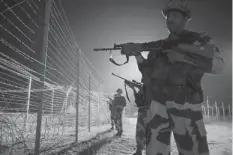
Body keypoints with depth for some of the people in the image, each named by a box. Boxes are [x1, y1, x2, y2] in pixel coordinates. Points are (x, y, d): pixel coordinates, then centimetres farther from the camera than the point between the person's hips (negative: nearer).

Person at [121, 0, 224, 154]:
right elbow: (148, 71, 15)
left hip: (186, 106, -2)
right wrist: (137, 54, 0)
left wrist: (185, 56, -16)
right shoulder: (159, 45, 19)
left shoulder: (200, 40, 8)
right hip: (158, 105, 3)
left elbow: (218, 65, -6)